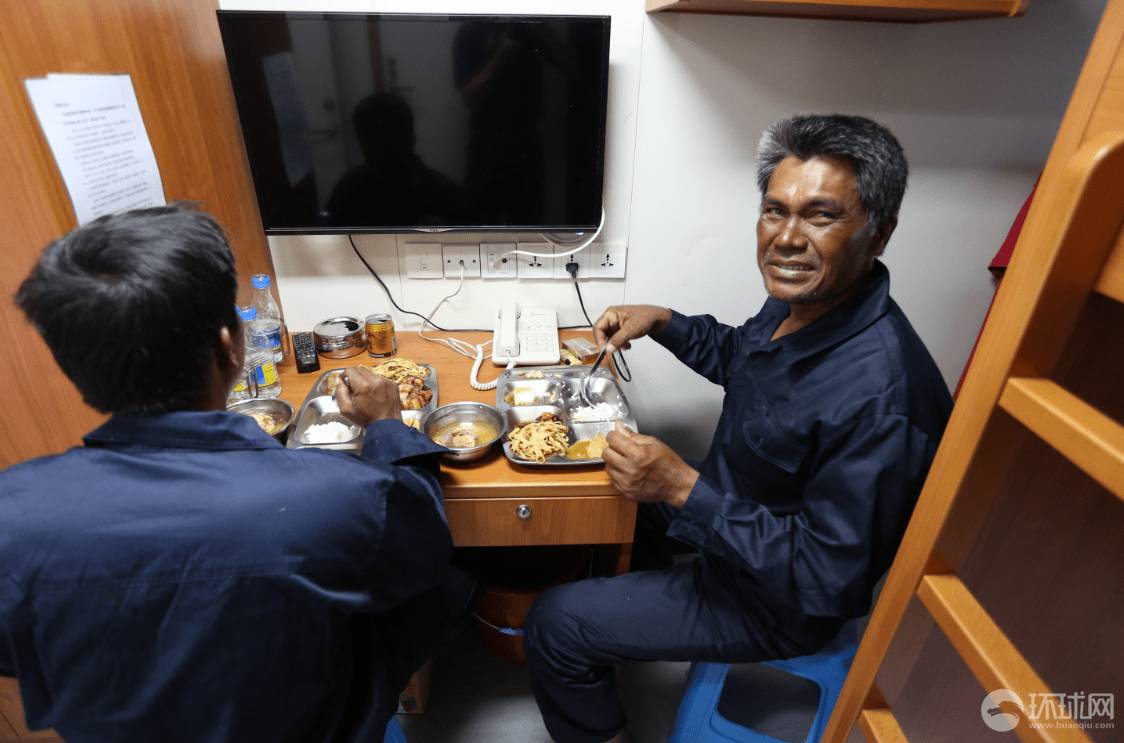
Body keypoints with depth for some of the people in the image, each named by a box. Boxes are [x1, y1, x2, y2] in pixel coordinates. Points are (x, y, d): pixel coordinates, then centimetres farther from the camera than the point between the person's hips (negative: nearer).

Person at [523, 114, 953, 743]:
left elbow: (827, 582, -30)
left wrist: (684, 488, -33)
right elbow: (740, 355, 12)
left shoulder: (879, 396, -37)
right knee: (616, 494, 25)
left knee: (556, 625, -5)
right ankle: (638, 605, 49)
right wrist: (661, 321, -3)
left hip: (775, 603, -8)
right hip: (730, 511, 8)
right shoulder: (803, 299, -10)